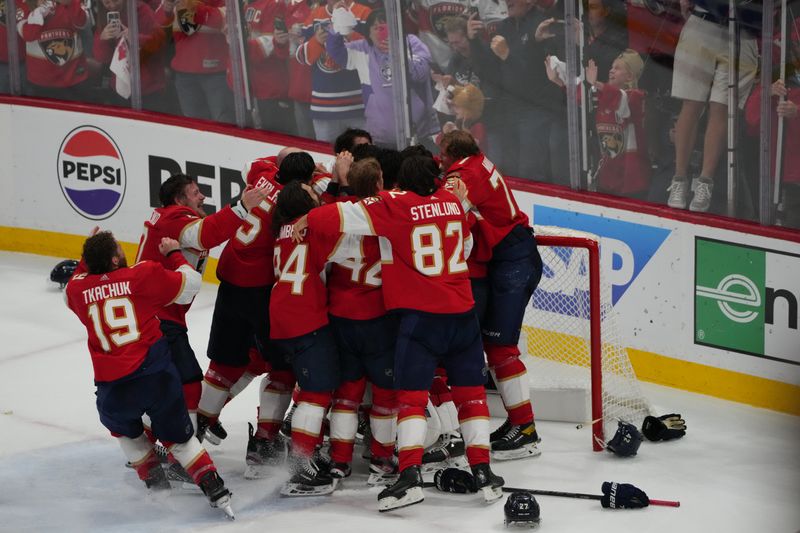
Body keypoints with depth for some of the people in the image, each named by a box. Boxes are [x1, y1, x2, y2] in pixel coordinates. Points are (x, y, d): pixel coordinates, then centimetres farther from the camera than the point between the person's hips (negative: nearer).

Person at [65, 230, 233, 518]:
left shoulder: (77, 289, 4)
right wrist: (174, 255, 20)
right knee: (178, 436, 15)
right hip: (157, 376, -1)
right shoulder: (143, 275, -4)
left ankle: (155, 482, 29)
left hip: (113, 388, 1)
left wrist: (88, 258, 36)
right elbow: (190, 283, 7)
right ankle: (215, 490, 5)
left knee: (124, 429, 32)